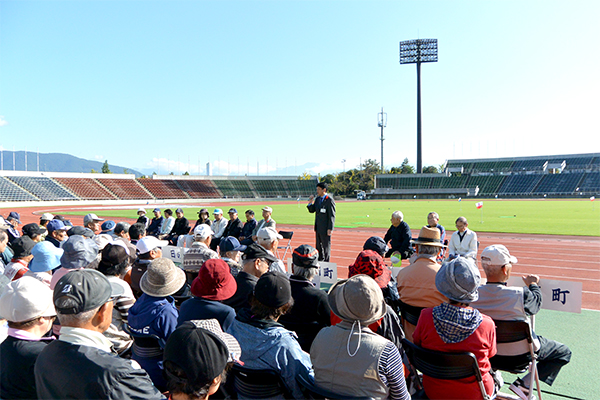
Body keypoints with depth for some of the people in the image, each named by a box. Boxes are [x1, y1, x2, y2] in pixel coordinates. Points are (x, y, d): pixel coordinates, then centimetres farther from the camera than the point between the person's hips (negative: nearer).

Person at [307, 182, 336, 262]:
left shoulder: (329, 200, -14)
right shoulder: (317, 199, 10)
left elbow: (332, 215, -16)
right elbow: (312, 210, 15)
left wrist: (330, 229, -19)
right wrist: (310, 202, -3)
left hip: (325, 228, -8)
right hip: (318, 228, 8)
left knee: (326, 246, 2)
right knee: (318, 246, 16)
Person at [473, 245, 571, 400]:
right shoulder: (520, 295, -31)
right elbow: (536, 303, -8)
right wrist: (533, 285, 12)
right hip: (520, 351, -4)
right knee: (563, 352, 17)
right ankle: (523, 384, 6)